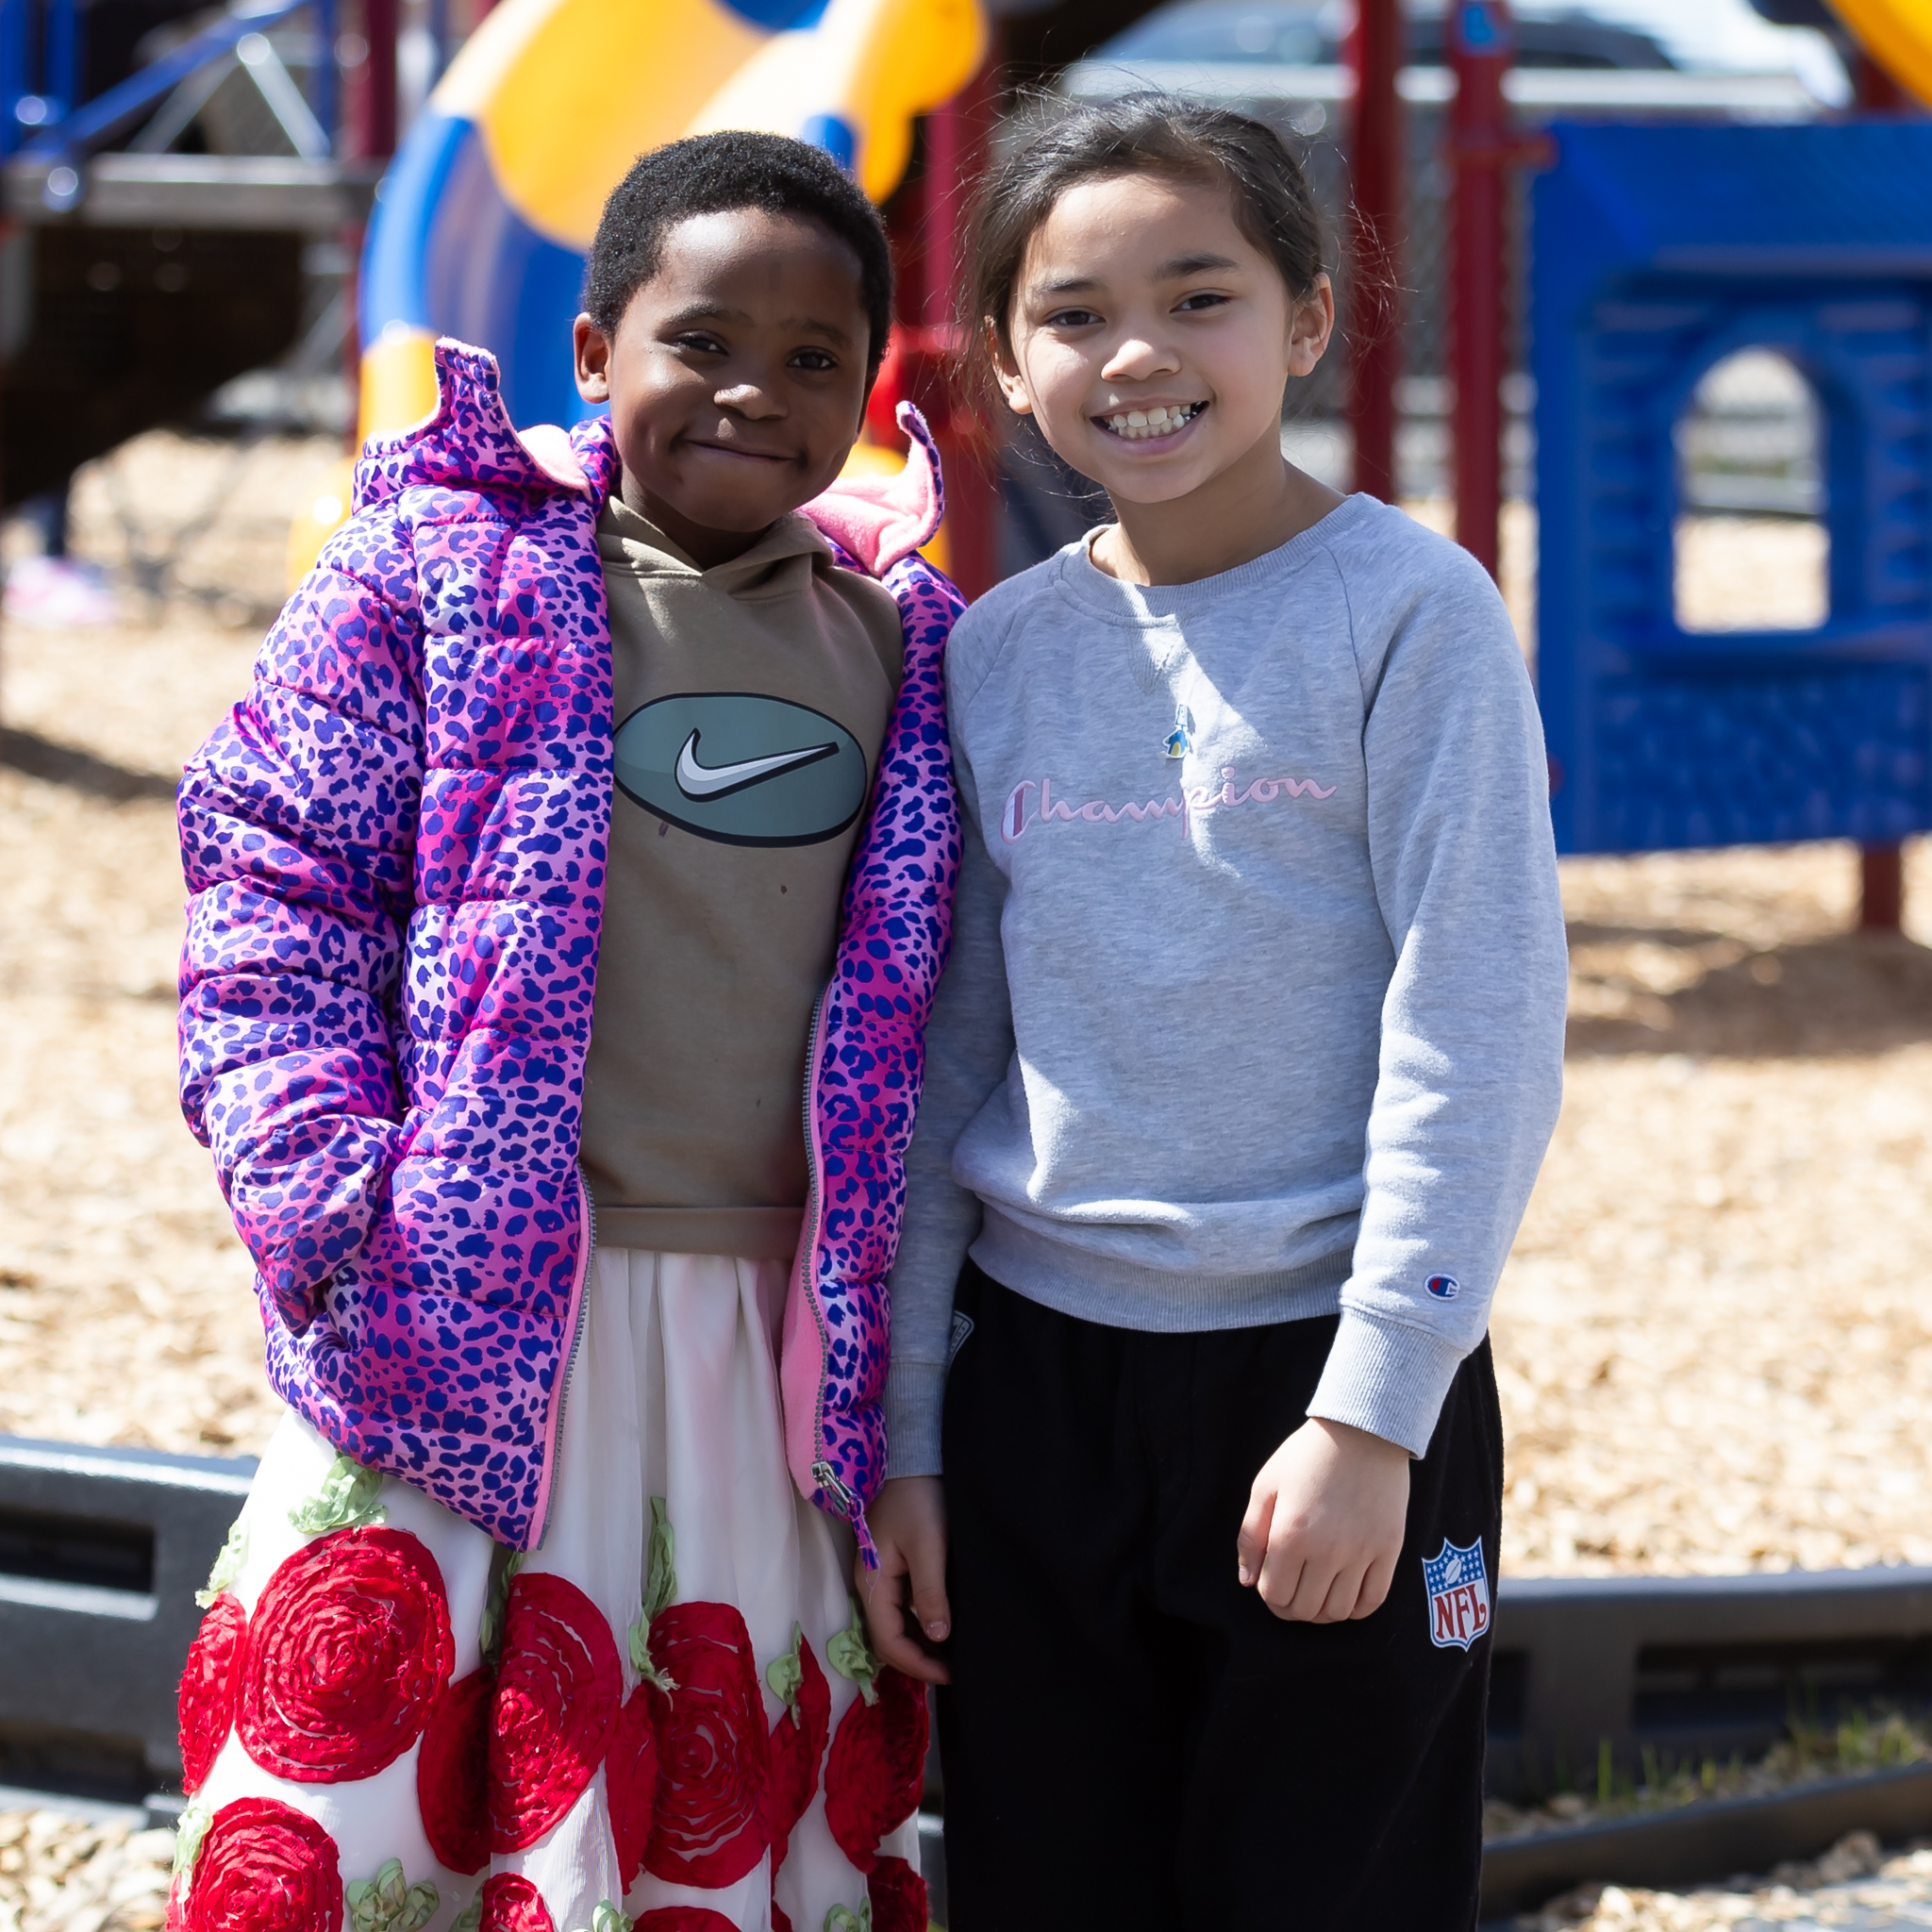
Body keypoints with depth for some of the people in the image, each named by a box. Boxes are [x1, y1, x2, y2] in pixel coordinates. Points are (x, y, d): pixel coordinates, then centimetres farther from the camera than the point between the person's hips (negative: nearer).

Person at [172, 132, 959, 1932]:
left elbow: (926, 998, 18)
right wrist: (327, 1184, -13)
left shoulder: (910, 648, 11)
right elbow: (271, 873, -2)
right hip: (462, 1317, -4)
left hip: (780, 1356, 4)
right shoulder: (440, 567, -1)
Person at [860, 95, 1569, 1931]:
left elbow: (1480, 1024, -11)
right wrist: (899, 1436, 8)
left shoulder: (1407, 611, -7)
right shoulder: (997, 655, 7)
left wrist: (1372, 1408, -16)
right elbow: (939, 1059, 10)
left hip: (1329, 1376, -4)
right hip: (1037, 1378, 4)